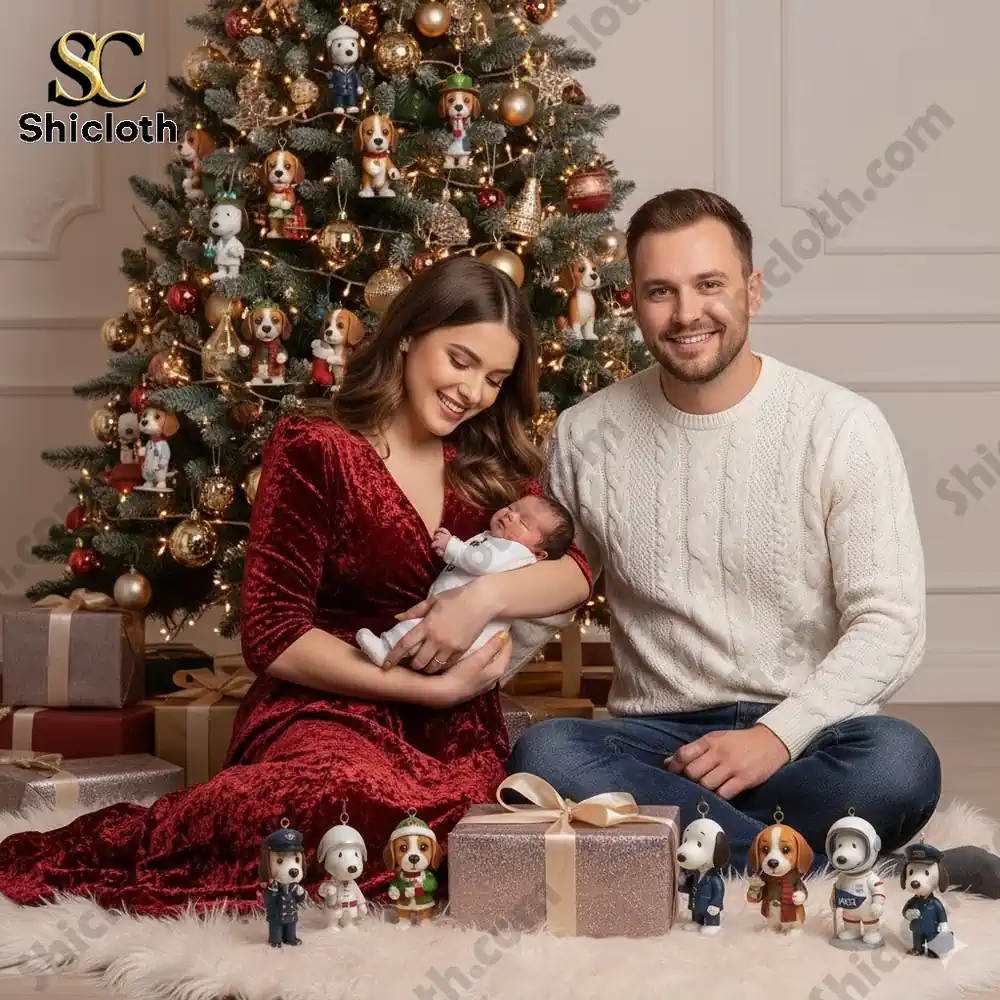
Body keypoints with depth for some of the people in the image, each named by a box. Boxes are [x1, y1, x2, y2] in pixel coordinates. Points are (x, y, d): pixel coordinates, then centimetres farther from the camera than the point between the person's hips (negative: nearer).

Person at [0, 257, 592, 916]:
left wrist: (486, 596, -17)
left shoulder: (493, 467, 15)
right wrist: (428, 687, -12)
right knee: (359, 799, -43)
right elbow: (272, 636, -8)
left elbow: (577, 575, 4)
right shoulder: (315, 451, -3)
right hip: (326, 711, -5)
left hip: (454, 732, 5)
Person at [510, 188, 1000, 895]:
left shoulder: (843, 427, -2)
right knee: (541, 753, -32)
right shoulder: (587, 437, 6)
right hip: (657, 736, 3)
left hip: (805, 735, -3)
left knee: (901, 762, -35)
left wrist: (777, 735, -19)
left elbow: (890, 626, -7)